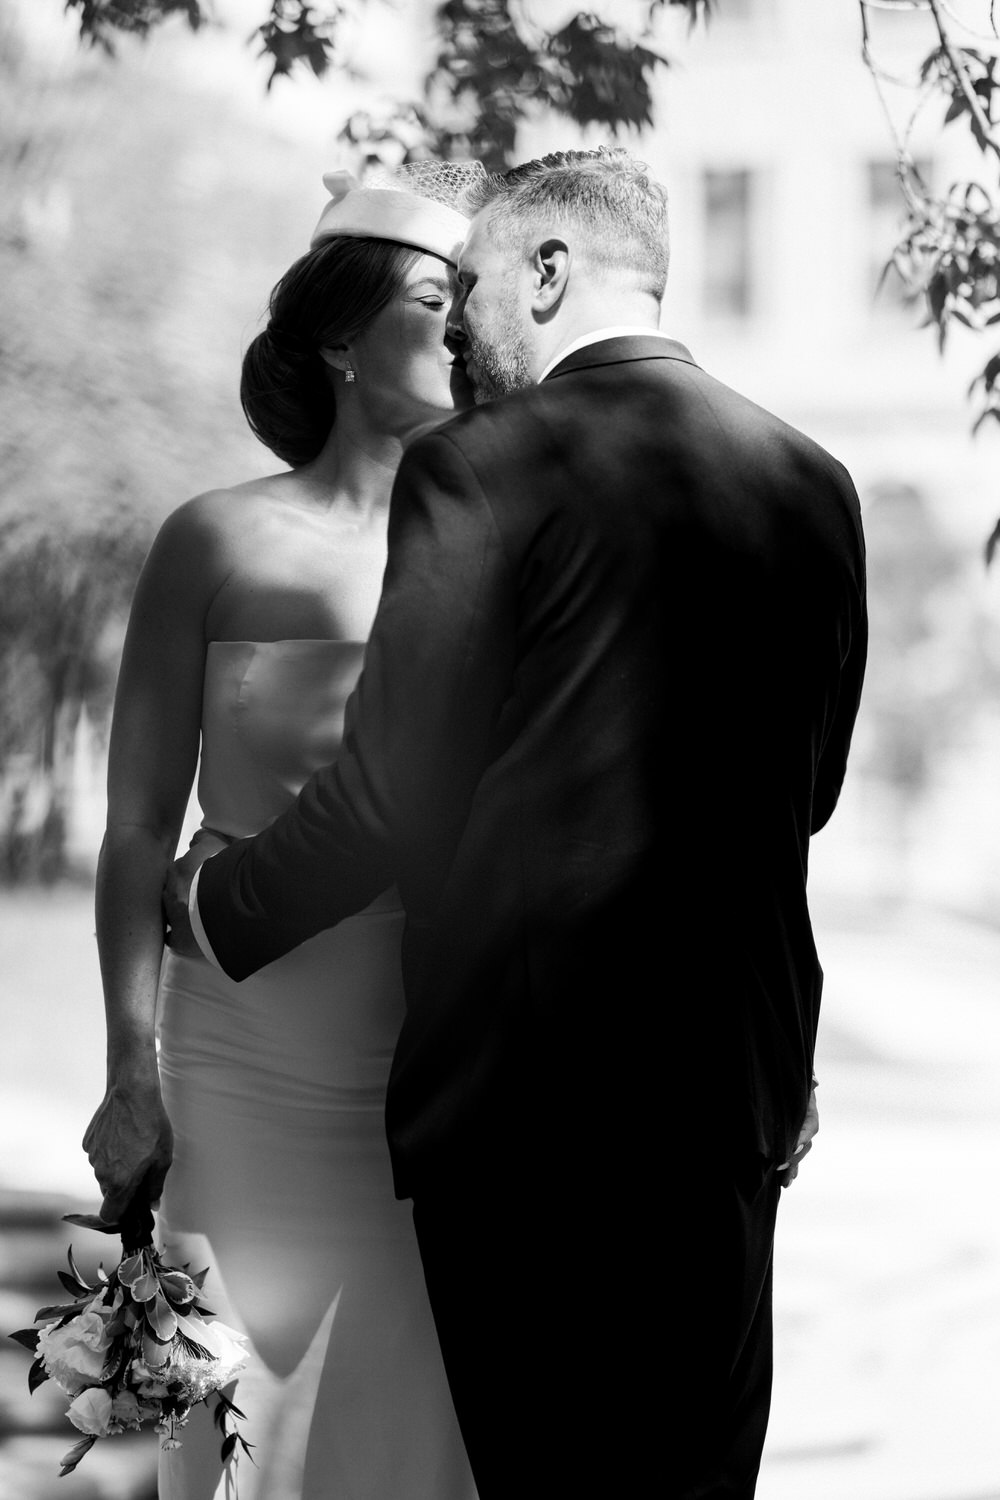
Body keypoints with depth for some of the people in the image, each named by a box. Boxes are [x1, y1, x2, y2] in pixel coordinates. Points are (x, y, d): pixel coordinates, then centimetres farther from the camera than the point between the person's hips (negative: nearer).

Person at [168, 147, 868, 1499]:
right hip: (735, 1091, 5)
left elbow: (391, 798, -11)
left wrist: (215, 905, 6)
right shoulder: (812, 485, 6)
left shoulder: (480, 472, -11)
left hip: (525, 1092, -5)